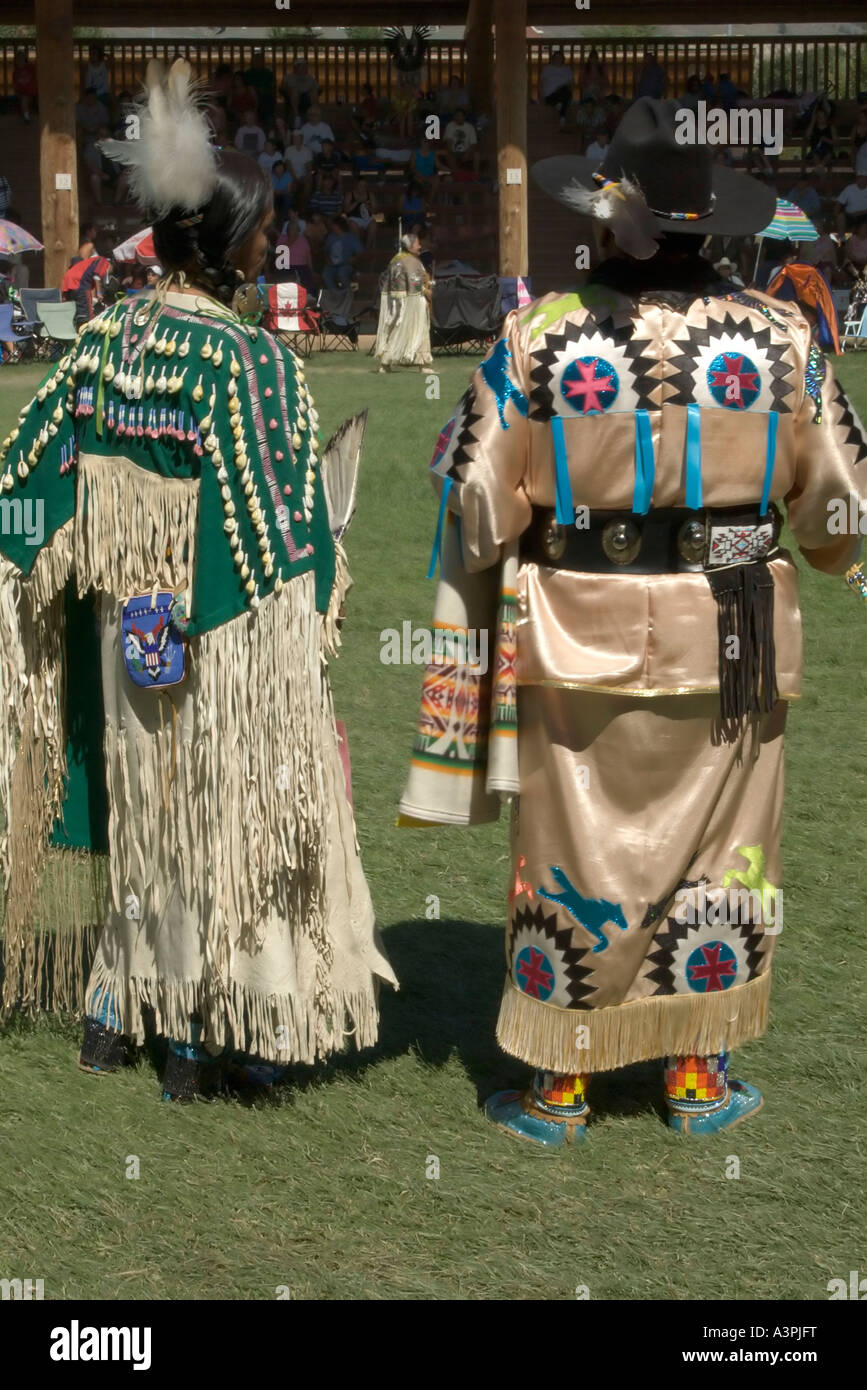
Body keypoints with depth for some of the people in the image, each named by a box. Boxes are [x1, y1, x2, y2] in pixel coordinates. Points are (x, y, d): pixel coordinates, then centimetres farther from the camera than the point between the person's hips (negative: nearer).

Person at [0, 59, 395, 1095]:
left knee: (144, 800, 20)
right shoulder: (251, 362, -19)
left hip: (123, 628, 6)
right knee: (225, 813, 9)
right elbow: (278, 539, -18)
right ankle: (202, 1042, 19)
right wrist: (309, 641, -9)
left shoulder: (102, 342, -1)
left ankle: (113, 1012, 29)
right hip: (223, 646, -6)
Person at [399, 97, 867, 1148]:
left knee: (572, 854, 12)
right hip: (731, 651, 1)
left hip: (577, 643, -1)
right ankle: (698, 1076, 26)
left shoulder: (539, 338, -11)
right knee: (715, 854, 16)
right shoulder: (778, 338, -6)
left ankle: (558, 1087, 23)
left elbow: (476, 510, -7)